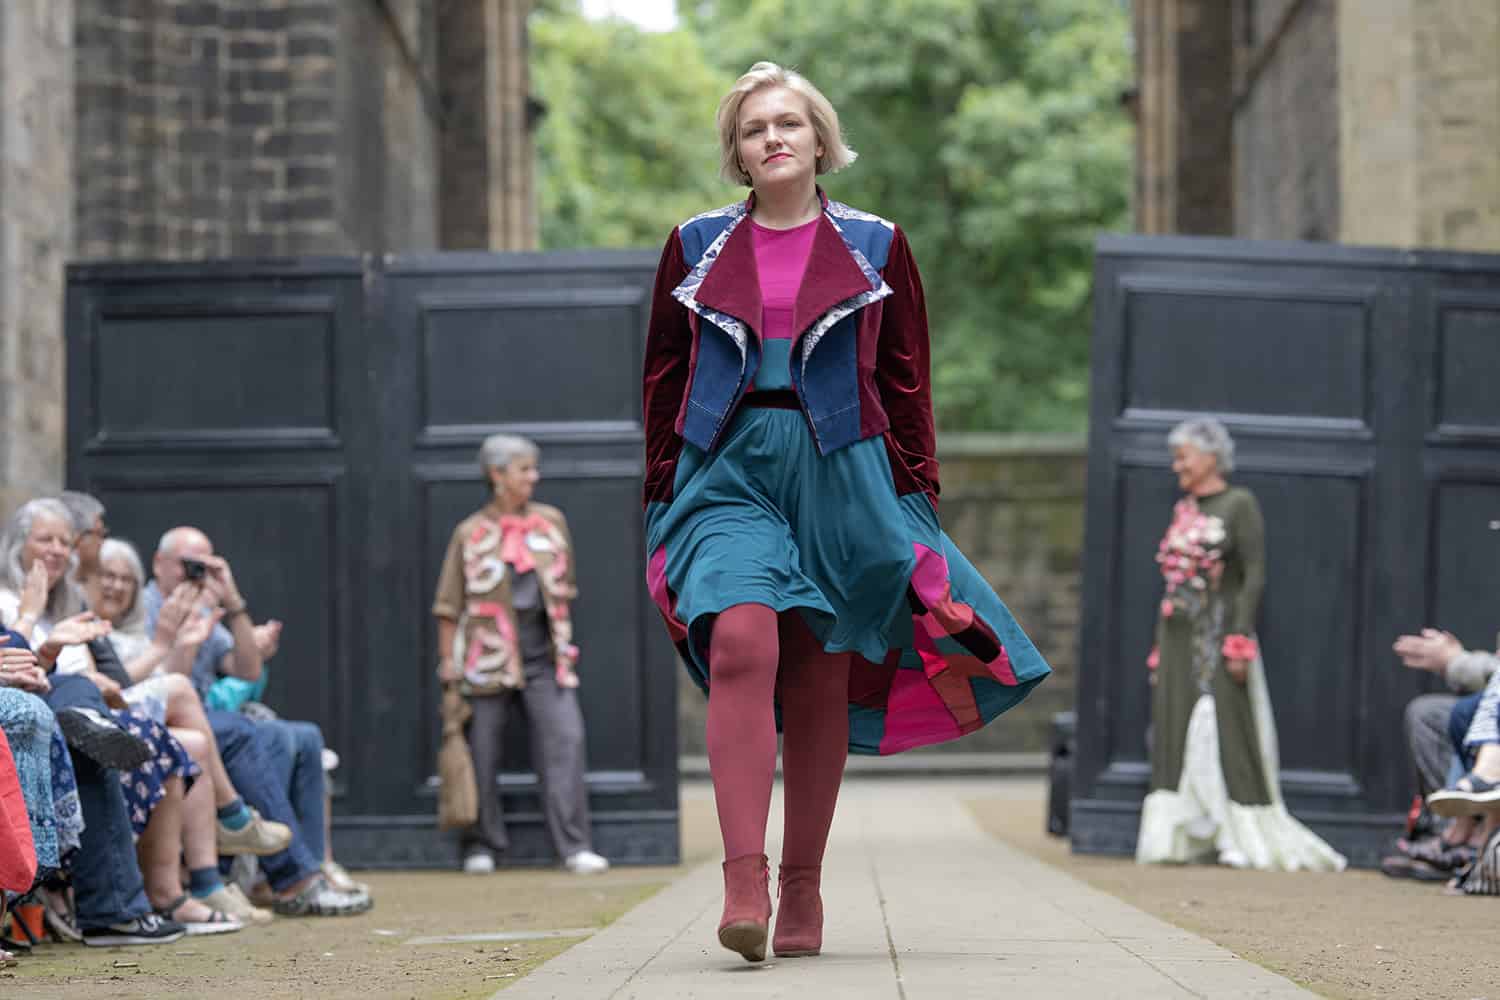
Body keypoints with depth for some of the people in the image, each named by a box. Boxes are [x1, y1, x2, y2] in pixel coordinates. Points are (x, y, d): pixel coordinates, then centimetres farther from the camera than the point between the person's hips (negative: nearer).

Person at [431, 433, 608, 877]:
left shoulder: (551, 522, 10)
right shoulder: (471, 533, 0)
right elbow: (449, 605, 3)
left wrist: (564, 643, 16)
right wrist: (448, 663, -1)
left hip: (544, 657, 3)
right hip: (489, 659, -2)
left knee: (565, 741, -8)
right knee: (481, 753, 2)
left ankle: (575, 847, -8)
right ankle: (480, 846, 15)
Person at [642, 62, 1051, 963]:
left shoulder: (876, 247, 10)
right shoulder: (696, 248, 12)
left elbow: (907, 381, 11)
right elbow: (664, 378, 15)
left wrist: (917, 498, 6)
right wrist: (661, 498, 10)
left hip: (841, 470, 0)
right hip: (728, 468, 0)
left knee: (820, 682, 2)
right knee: (741, 642, -22)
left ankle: (803, 888, 13)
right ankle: (744, 882, -27)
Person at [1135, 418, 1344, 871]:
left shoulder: (1240, 504, -5)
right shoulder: (1183, 511, 16)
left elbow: (1255, 574, -11)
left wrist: (1240, 642, -18)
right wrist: (1160, 649, 16)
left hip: (1218, 633, -7)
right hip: (1178, 638, 7)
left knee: (1228, 734, -7)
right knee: (1175, 736, 2)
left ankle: (1244, 838, -3)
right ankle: (1186, 837, 3)